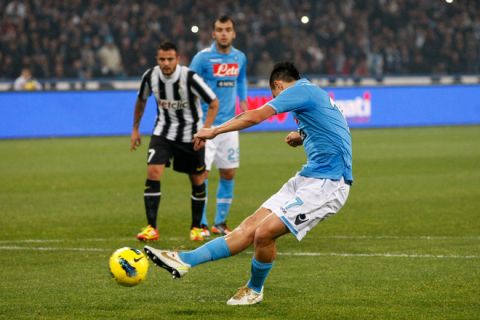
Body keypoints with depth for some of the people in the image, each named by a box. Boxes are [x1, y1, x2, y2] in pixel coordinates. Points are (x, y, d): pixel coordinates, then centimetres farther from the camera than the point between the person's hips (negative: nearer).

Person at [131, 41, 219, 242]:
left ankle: (196, 228, 25)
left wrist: (205, 131, -23)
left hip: (191, 135, -2)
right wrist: (135, 129, 11)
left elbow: (214, 104, -14)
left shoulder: (190, 78, -23)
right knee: (153, 172, -17)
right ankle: (151, 228, -14)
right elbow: (141, 101, 9)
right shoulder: (150, 76, -12)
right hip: (163, 132, 2)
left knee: (198, 180, 6)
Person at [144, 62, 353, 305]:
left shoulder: (302, 90, -8)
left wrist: (214, 131, -6)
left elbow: (255, 116, -14)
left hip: (327, 184, -10)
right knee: (251, 225, 1)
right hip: (308, 178, 10)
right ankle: (185, 260, -5)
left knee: (264, 232, -17)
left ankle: (254, 290, 8)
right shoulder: (315, 93, 21)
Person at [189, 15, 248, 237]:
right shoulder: (203, 57, -10)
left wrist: (243, 100, 9)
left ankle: (220, 222, 18)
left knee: (228, 173, 7)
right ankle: (201, 224, 1)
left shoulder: (240, 58, 5)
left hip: (228, 124, 5)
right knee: (202, 173, -8)